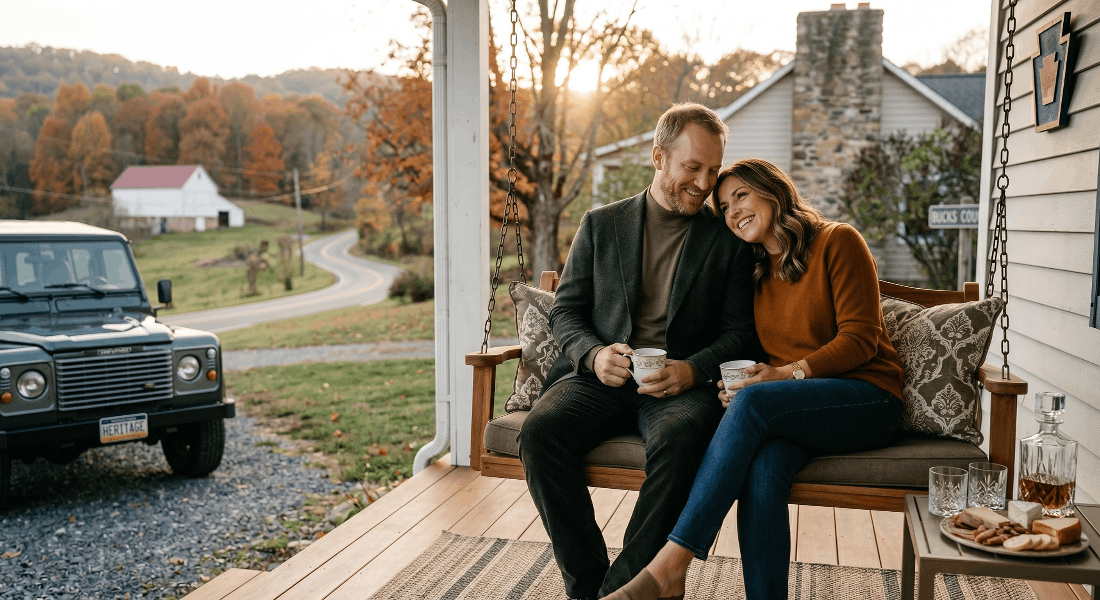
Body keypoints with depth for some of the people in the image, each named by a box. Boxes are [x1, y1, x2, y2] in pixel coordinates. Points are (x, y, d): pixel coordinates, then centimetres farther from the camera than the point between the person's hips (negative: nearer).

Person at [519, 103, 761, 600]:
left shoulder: (728, 239, 11)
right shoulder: (601, 225, 13)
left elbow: (740, 332, 6)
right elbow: (565, 311, 11)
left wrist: (693, 369, -14)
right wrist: (594, 354, -11)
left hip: (681, 385, -1)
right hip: (600, 377, 2)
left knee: (679, 439, -36)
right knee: (540, 433, -28)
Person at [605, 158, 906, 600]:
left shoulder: (838, 242, 0)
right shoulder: (754, 273, 19)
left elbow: (860, 338, -8)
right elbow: (757, 358, 18)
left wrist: (790, 373, -21)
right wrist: (735, 382, -5)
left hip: (867, 399, -5)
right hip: (798, 408, 5)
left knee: (754, 401, -33)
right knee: (762, 466, -32)